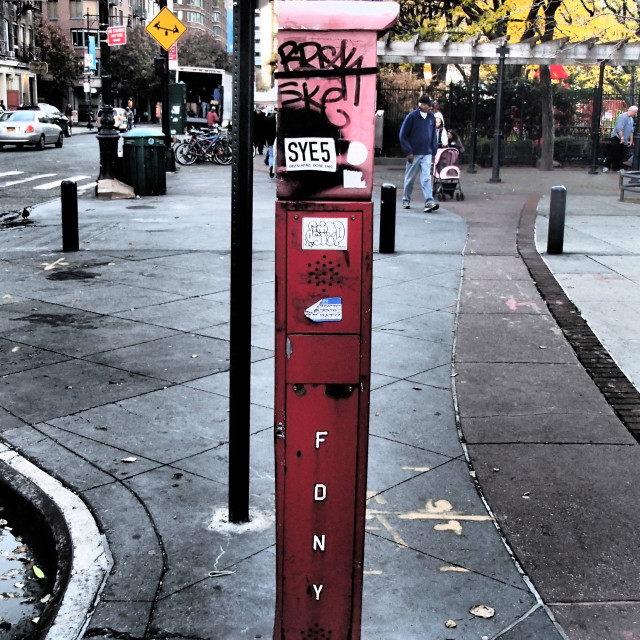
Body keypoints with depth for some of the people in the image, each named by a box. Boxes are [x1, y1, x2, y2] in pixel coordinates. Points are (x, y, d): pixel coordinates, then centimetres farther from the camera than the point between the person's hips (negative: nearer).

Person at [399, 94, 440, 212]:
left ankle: (429, 202, -15)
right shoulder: (412, 117, -9)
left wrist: (434, 151, 9)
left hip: (427, 154, 3)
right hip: (414, 154, -3)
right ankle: (406, 200, 24)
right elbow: (403, 135, -6)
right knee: (410, 178, 9)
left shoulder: (431, 117, 4)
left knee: (426, 178, -8)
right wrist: (409, 152, -10)